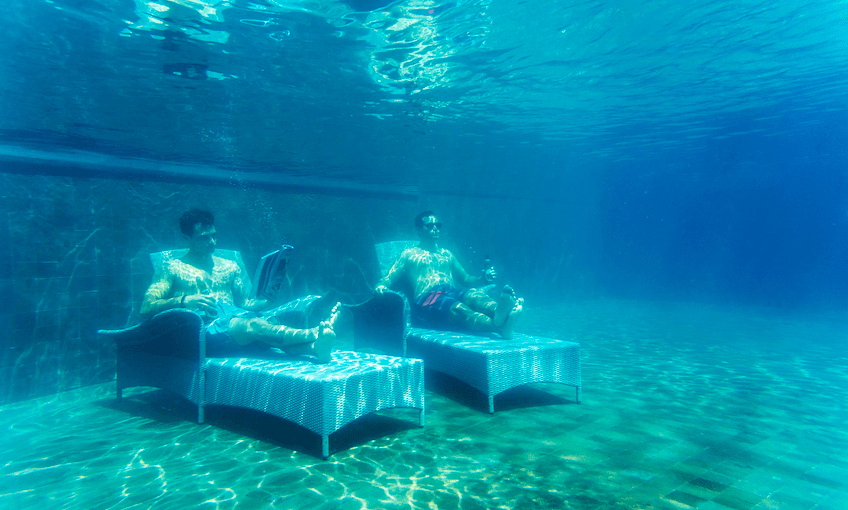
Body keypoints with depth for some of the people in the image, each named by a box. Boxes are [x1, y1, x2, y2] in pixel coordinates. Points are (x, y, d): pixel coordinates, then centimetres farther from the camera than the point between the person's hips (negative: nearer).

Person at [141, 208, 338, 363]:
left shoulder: (230, 267, 26)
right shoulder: (174, 269, 13)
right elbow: (146, 308, 2)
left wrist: (269, 301, -1)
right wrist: (184, 300, -14)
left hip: (237, 318, 4)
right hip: (205, 330, -4)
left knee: (268, 323, -33)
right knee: (250, 324, -36)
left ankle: (316, 347, -60)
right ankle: (316, 333, -55)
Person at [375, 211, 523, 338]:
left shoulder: (446, 255, 33)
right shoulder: (409, 255, 20)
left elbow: (465, 279, 31)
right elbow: (388, 278, 12)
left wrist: (482, 279, 9)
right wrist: (381, 286, -13)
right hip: (427, 299, -4)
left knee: (473, 294, -33)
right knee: (458, 308, -38)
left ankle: (501, 312, -66)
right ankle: (500, 326, -66)